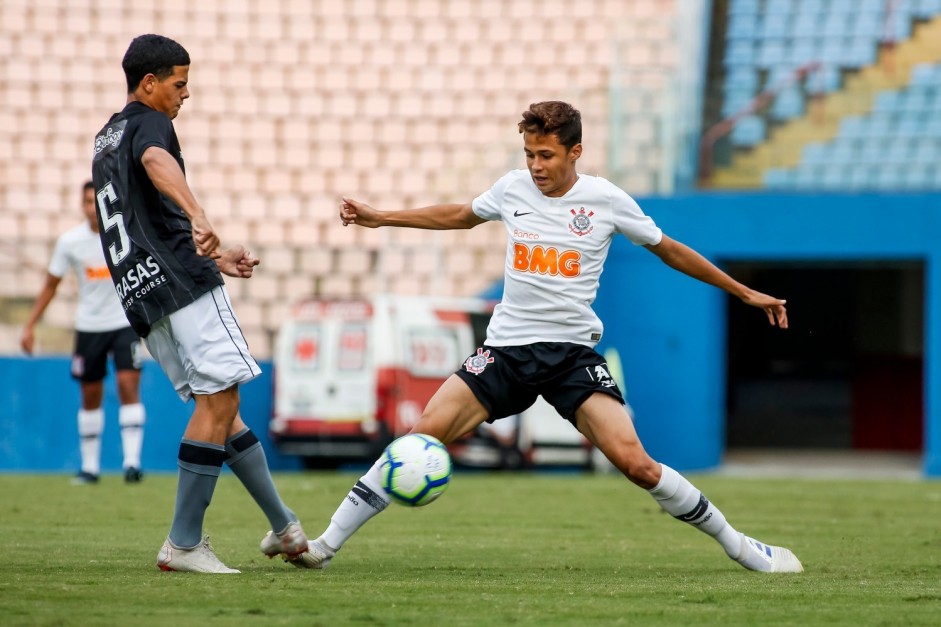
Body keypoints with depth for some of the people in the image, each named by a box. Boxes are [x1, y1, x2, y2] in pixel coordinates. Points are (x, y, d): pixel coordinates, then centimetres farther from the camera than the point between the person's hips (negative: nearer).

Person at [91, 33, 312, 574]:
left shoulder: (106, 141, 28)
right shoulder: (148, 124, -1)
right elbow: (157, 162, -28)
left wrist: (216, 258, 39)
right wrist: (199, 216, -45)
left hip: (142, 297, 10)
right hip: (183, 283, -10)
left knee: (219, 406, 11)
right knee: (220, 400, -10)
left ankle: (284, 528, 13)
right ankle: (184, 544, -14)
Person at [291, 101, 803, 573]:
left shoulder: (606, 200, -4)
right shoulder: (512, 189, 3)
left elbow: (668, 250, 11)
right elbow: (460, 216, 24)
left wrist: (744, 292, 14)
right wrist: (378, 218, 26)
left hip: (573, 354, -2)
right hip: (507, 347, 2)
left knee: (634, 462, -18)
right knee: (423, 435, -14)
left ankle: (737, 545, 0)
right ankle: (326, 544, -7)